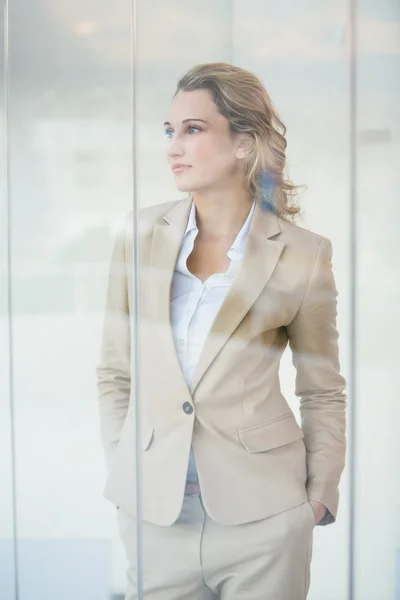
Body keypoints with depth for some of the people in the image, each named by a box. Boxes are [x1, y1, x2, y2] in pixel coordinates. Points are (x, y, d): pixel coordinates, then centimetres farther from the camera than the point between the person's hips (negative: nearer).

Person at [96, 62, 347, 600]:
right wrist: (122, 471, 3)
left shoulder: (301, 253, -3)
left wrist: (320, 495, -1)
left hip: (261, 516, -2)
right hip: (153, 512, 2)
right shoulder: (140, 236, 2)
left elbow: (323, 393, 5)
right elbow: (114, 374, 8)